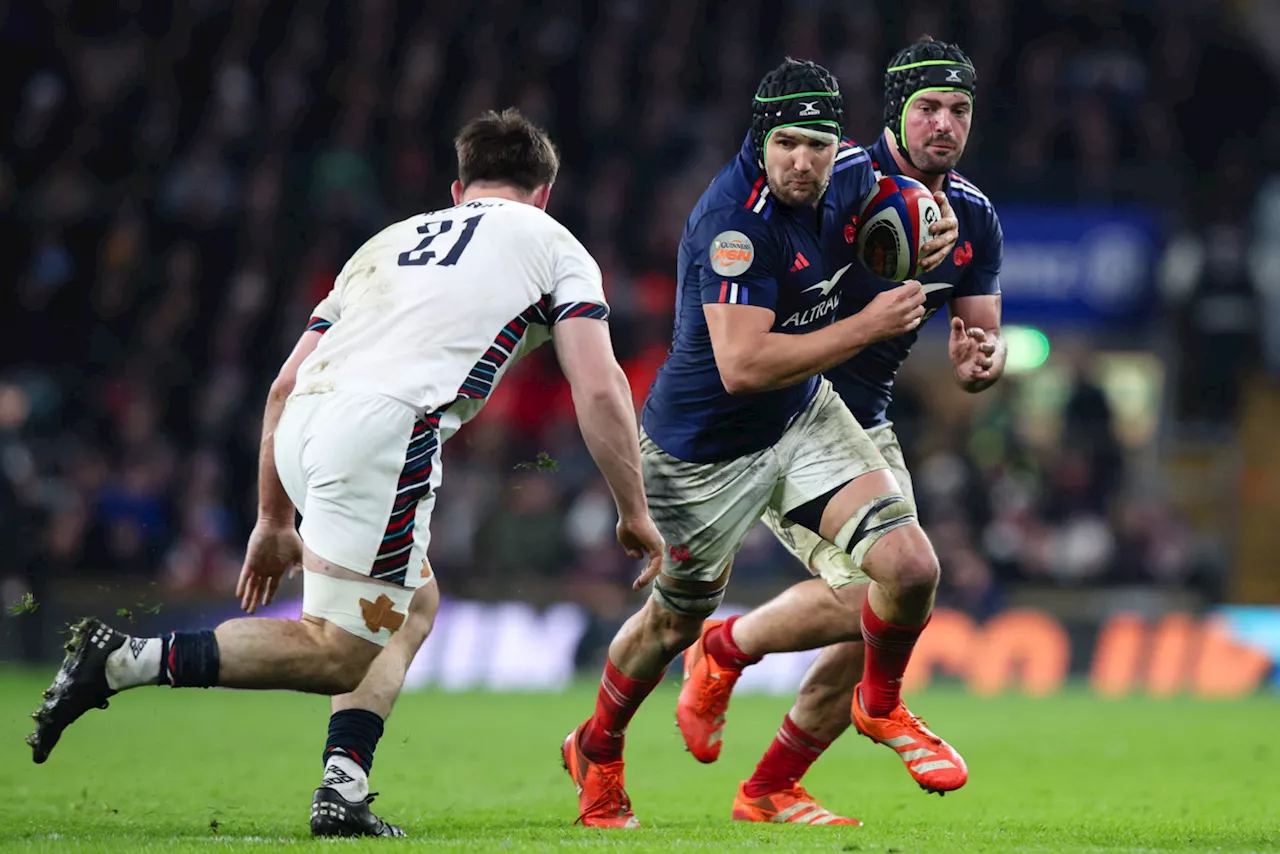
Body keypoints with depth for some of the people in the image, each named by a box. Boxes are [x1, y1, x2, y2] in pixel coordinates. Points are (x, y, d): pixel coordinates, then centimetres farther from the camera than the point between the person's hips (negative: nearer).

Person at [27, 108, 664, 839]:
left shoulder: (390, 241, 32)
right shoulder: (550, 244, 19)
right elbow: (600, 389, 7)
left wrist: (274, 520, 35)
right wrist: (636, 513, 15)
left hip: (304, 426, 6)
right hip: (386, 426, -6)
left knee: (413, 603, 23)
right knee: (341, 654, -2)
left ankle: (344, 787, 8)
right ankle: (127, 660, -12)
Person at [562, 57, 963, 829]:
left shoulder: (845, 178, -9)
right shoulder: (737, 218, -31)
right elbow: (742, 367, -37)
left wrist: (932, 227, -6)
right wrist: (868, 326, -32)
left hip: (805, 418, 5)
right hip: (706, 449, -5)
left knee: (911, 571, -13)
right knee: (676, 622, 16)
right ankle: (598, 752, 45)